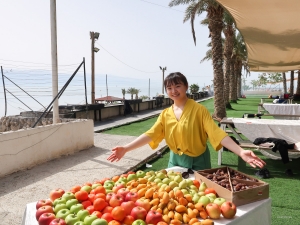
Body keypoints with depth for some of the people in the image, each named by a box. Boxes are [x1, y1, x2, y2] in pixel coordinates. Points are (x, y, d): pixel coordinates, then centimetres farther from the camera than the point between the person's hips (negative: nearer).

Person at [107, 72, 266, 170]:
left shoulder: (199, 110, -13)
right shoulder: (165, 114, 0)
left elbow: (216, 132, -21)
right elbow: (150, 134, -6)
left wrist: (241, 152, -34)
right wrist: (126, 148, -17)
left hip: (197, 162, -4)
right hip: (175, 161, 4)